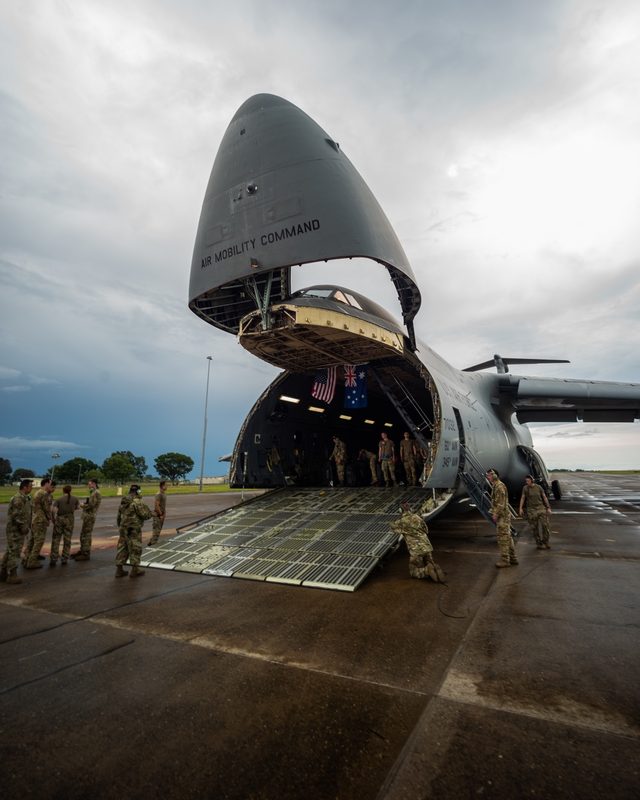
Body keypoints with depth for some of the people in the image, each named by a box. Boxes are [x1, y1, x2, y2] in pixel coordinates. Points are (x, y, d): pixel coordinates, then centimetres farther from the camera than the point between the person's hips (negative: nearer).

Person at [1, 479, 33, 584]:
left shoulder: (25, 498, 11)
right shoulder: (18, 499, -21)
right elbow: (16, 516, -24)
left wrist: (27, 526, 16)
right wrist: (23, 527, -17)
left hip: (16, 530, 10)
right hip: (16, 530, -10)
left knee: (9, 551, 16)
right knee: (14, 552, -3)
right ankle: (12, 575, 3)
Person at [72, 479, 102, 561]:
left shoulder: (96, 493, -15)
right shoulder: (93, 493, 18)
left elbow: (91, 505, -21)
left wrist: (82, 505, -6)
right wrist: (84, 504, 4)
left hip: (90, 516, -10)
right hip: (87, 516, 10)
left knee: (86, 535, -6)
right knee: (83, 534, 18)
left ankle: (86, 554, 0)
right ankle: (82, 551, 29)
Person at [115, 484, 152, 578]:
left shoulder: (123, 502, 9)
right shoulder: (137, 502, -17)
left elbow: (119, 516, 18)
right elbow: (147, 515, -18)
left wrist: (120, 527, 29)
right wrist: (146, 507, 2)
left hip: (123, 529, 7)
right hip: (134, 530, -7)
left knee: (122, 548, 13)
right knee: (135, 549, 3)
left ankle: (119, 570, 16)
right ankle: (135, 570, 9)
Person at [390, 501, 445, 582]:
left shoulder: (401, 522, -3)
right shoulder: (417, 517, 7)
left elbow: (393, 526, 19)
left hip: (416, 551, -4)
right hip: (427, 547, 4)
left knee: (413, 572, 11)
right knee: (430, 563, 25)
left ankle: (428, 570, -14)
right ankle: (436, 569, -7)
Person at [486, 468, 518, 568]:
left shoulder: (499, 486, -16)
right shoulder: (495, 486, 16)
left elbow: (501, 502, -21)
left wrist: (496, 514, -19)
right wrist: (494, 513, 18)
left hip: (502, 516, -10)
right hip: (502, 515, 10)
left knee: (502, 537, -6)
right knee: (507, 537, 14)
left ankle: (505, 560, -2)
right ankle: (512, 558, 21)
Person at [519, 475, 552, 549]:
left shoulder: (539, 487, -1)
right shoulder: (525, 488, -2)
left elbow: (545, 497, 6)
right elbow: (522, 498, 2)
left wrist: (548, 508, 3)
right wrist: (521, 508, -4)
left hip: (541, 508, 1)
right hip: (531, 509, -1)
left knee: (545, 525, -3)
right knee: (535, 527, 1)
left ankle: (546, 542, 15)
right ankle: (539, 544, 13)